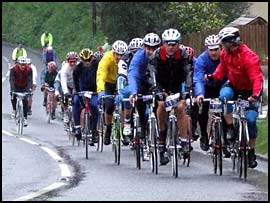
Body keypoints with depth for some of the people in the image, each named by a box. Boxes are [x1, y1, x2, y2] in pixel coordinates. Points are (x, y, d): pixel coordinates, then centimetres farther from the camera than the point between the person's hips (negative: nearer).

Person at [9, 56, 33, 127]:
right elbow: (11, 80, -32)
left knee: (25, 101, -13)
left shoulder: (29, 69, -23)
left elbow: (30, 80, -27)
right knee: (13, 97, -18)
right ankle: (14, 110, 12)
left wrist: (29, 89, -42)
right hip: (16, 86, 0)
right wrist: (12, 89, -45)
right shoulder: (14, 69, -26)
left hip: (24, 87, 0)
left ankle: (25, 118, -8)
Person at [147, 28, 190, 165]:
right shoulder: (157, 55, -23)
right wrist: (158, 91, -42)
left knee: (180, 107, -20)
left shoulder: (183, 55, -21)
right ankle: (162, 133, -6)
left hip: (178, 86, 0)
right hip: (162, 86, 0)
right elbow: (152, 75, -28)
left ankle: (184, 140, -14)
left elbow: (187, 75, -24)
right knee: (162, 104, -26)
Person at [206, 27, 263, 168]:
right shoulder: (225, 53, -7)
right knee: (224, 94, -31)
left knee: (251, 119, -14)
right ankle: (230, 128, -20)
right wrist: (213, 76, -15)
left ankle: (251, 152, 3)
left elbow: (257, 77, -32)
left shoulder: (248, 56, -27)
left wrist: (255, 94, -47)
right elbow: (222, 69, 6)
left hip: (249, 90, -4)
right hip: (233, 86, 4)